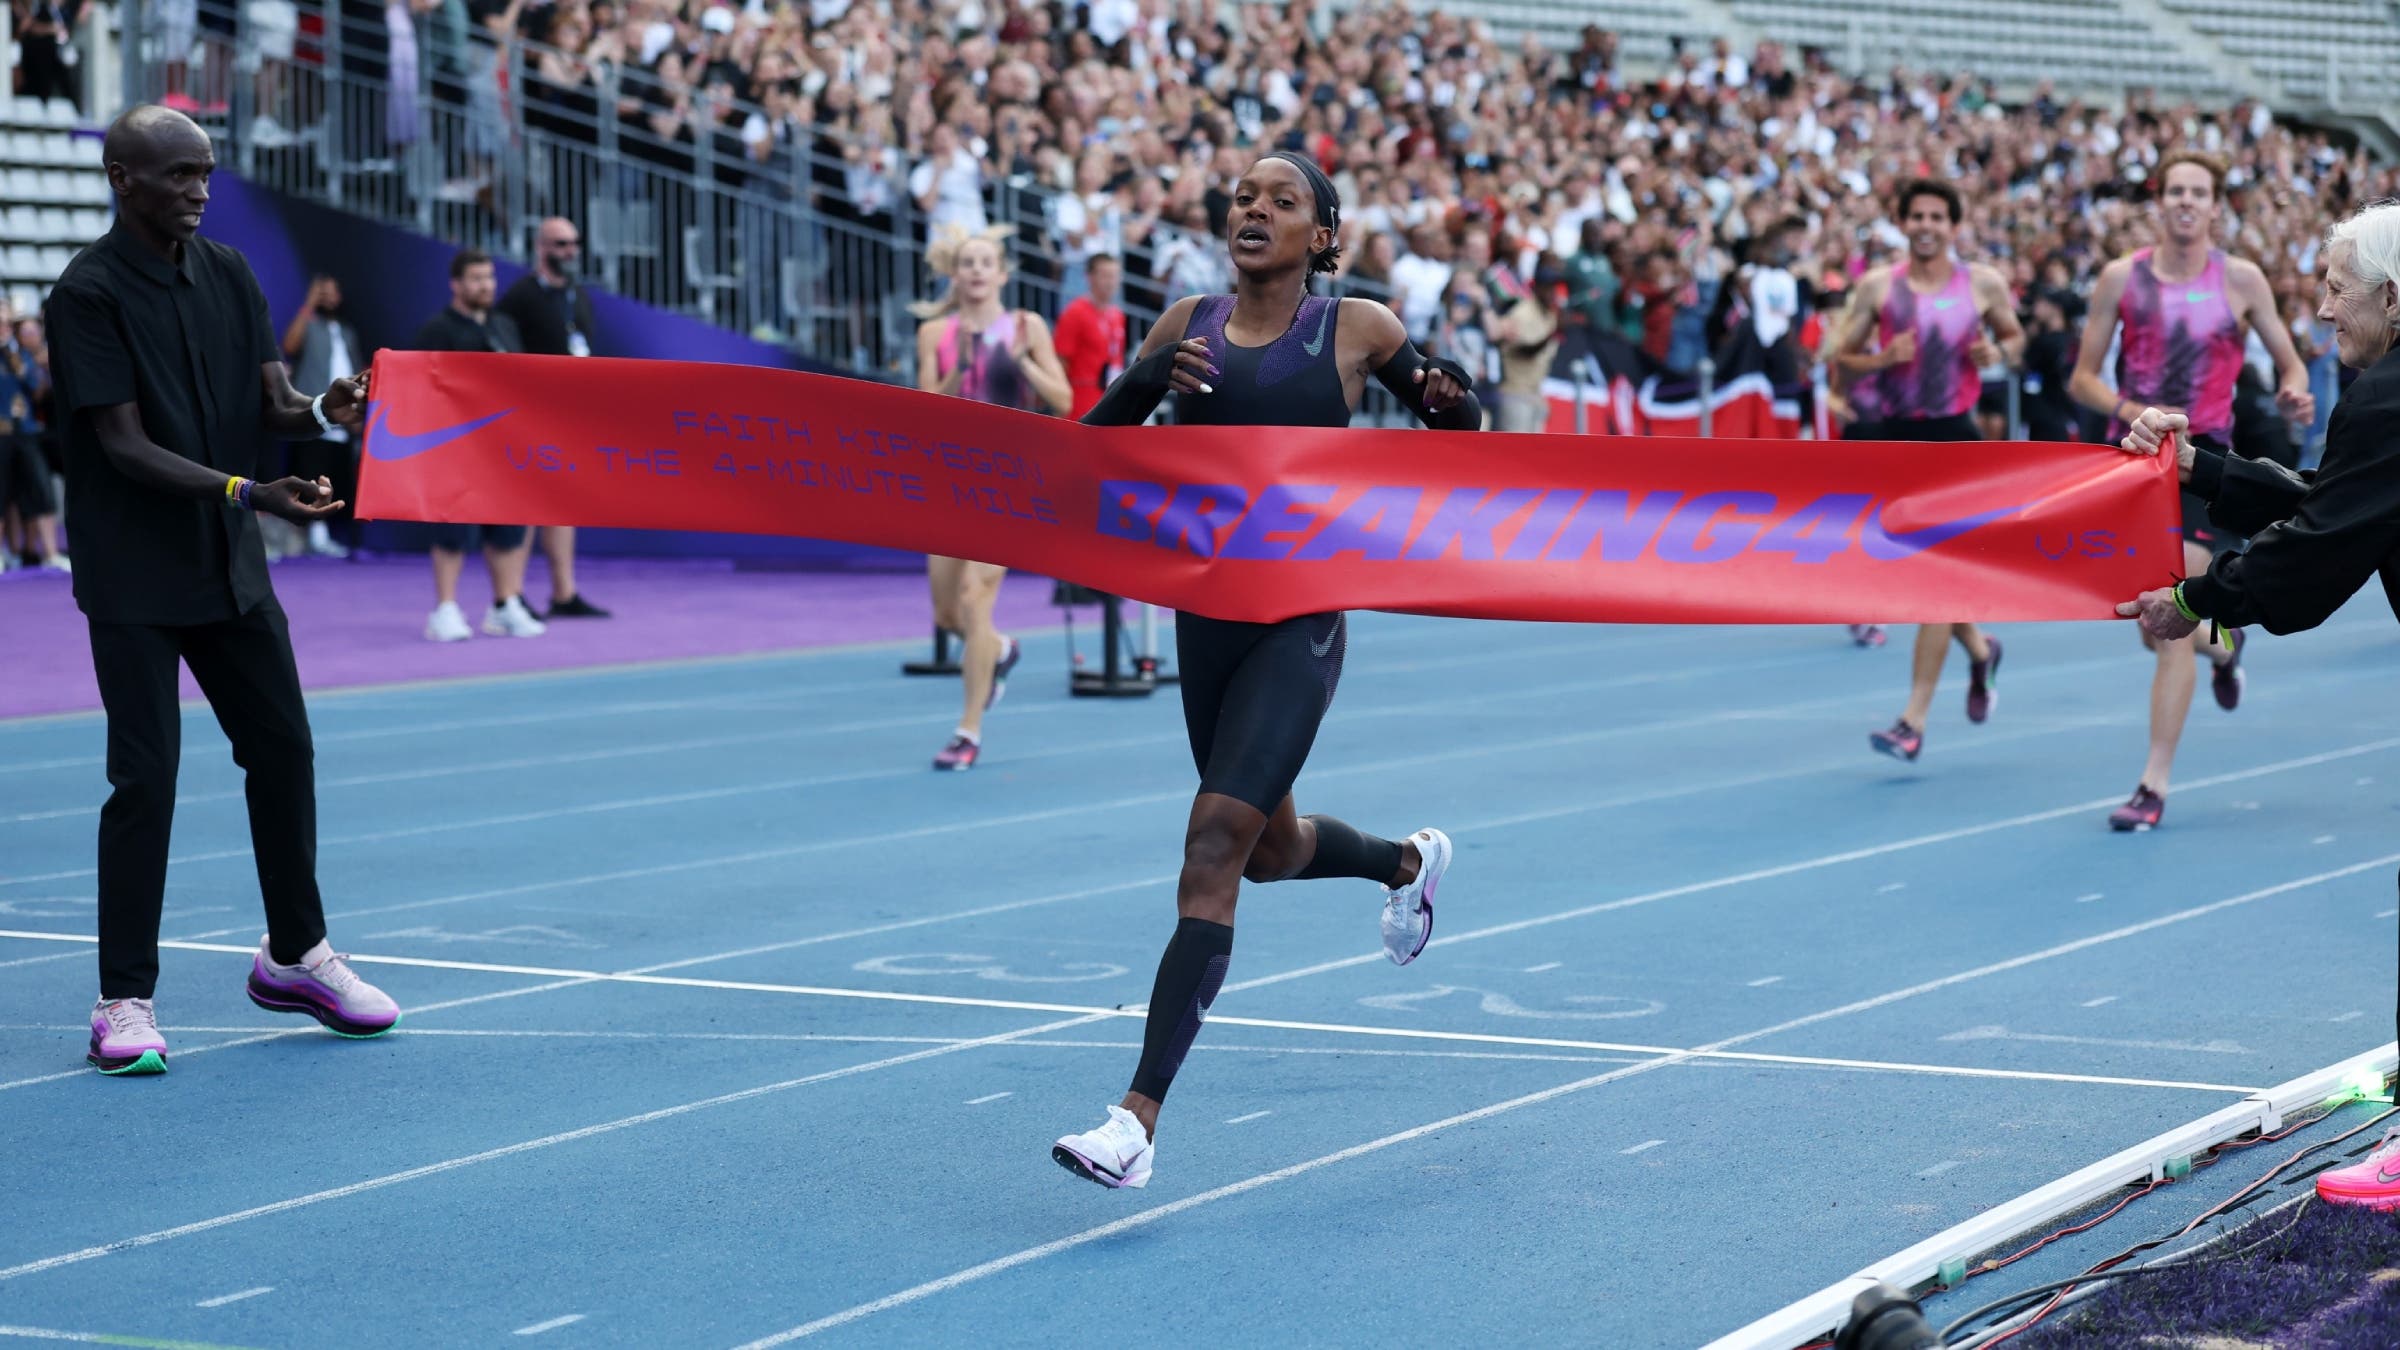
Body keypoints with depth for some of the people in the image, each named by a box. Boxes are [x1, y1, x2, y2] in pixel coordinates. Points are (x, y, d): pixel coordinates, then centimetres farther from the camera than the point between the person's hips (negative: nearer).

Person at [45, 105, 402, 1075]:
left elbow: (269, 406, 5)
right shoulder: (88, 293, -14)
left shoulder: (229, 275, 6)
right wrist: (249, 494, -28)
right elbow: (125, 446, -18)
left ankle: (293, 957, 29)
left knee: (283, 750, 12)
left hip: (229, 564, 6)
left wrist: (321, 412, -18)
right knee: (145, 777, -7)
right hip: (134, 577, -6)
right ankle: (125, 1002, 1)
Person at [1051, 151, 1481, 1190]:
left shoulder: (1356, 329, -4)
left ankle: (1138, 1120, -18)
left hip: (1301, 622, -6)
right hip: (1206, 609, 6)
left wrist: (1447, 401, -15)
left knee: (1213, 851, -16)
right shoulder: (1188, 325, 4)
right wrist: (1146, 382, -14)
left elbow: (1456, 423, 9)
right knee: (1271, 849, 23)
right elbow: (1090, 443, 5)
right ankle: (1408, 860, 58)